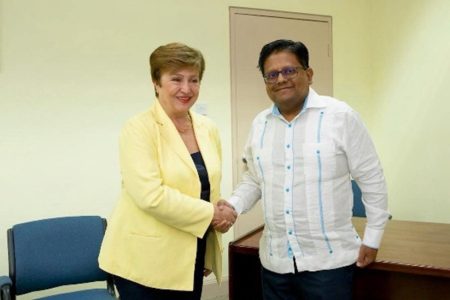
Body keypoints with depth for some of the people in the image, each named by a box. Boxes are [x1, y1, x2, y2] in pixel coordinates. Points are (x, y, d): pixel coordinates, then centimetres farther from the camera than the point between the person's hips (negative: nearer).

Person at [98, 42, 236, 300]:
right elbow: (151, 196, -23)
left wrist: (210, 254, 14)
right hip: (146, 261, -5)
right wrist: (210, 214, -15)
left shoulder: (208, 129, 6)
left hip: (191, 258, 6)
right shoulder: (140, 128, -13)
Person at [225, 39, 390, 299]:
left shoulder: (340, 116, -8)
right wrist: (233, 206, -3)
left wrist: (372, 238, -2)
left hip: (328, 260, -4)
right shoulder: (260, 124, 5)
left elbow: (372, 179, -4)